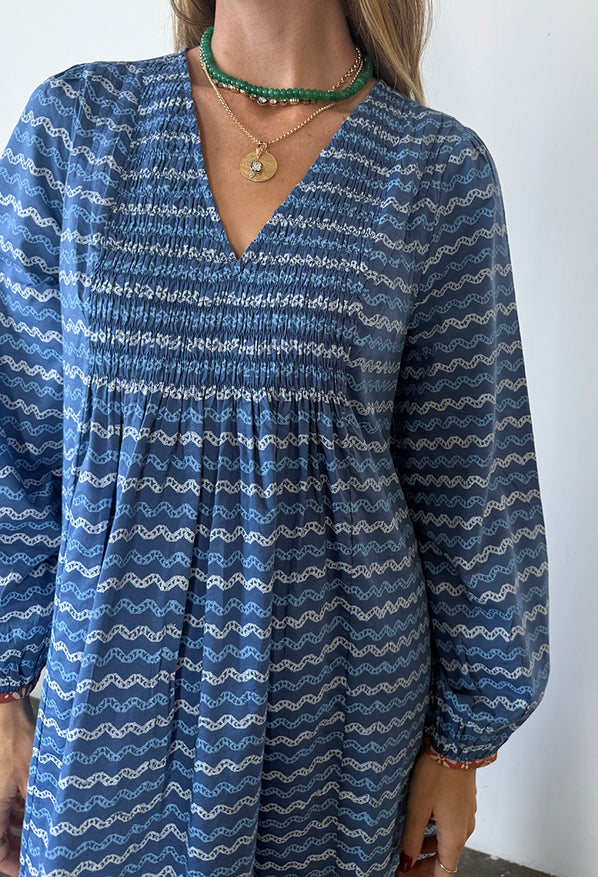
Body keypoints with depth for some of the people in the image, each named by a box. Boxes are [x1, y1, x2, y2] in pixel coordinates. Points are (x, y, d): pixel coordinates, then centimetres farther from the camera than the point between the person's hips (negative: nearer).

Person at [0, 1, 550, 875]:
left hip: (336, 705, 0)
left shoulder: (437, 166, -6)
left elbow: (471, 482, -3)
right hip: (112, 697, 2)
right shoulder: (73, 121, -2)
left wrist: (461, 744, 2)